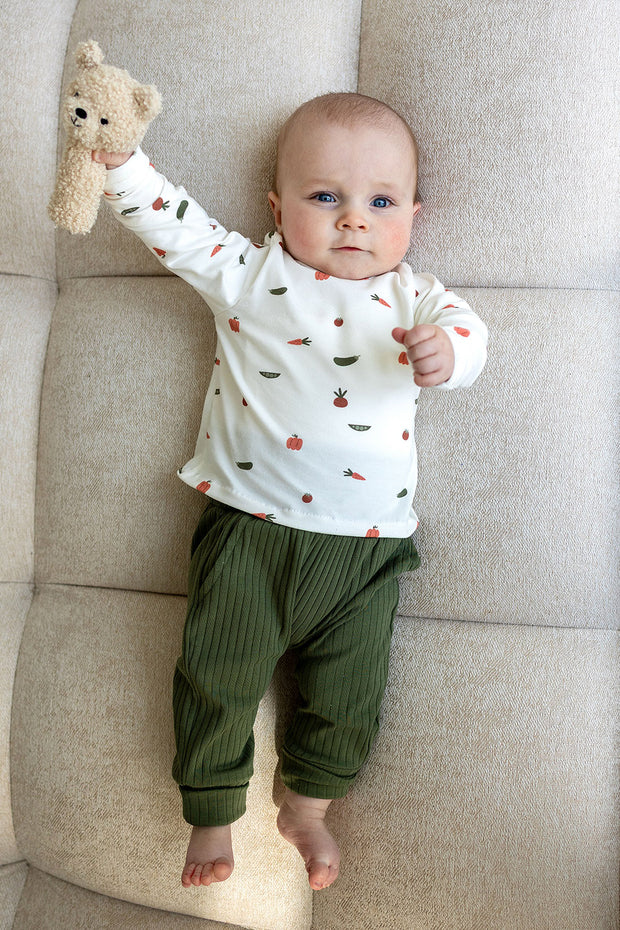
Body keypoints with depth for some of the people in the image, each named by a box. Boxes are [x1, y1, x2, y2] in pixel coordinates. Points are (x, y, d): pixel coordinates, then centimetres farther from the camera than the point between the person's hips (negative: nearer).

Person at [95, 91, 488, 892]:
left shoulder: (412, 297, 7)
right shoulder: (249, 275, 4)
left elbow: (466, 331, -8)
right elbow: (177, 228, 1)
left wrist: (444, 349, -31)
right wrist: (118, 158, -11)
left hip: (362, 542, 2)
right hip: (249, 529, -1)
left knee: (349, 690, 10)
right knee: (215, 673, 4)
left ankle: (307, 808, 36)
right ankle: (212, 814, 27)